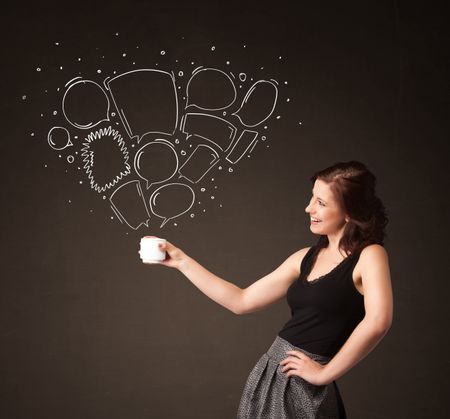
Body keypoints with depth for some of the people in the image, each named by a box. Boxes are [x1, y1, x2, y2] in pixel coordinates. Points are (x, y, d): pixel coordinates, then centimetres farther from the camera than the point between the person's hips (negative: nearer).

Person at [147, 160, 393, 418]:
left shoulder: (369, 255, -11)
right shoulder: (306, 258, 8)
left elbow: (378, 322, -28)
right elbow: (241, 301, 10)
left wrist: (325, 373, -19)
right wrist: (182, 261, 11)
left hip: (303, 388, -6)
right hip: (267, 374, 7)